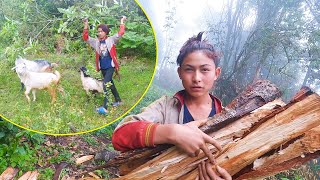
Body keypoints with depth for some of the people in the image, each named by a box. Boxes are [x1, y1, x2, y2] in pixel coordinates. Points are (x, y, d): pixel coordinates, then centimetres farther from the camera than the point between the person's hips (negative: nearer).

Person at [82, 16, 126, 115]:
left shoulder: (111, 40, -5)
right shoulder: (96, 42, 6)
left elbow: (120, 33, -11)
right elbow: (85, 37, 4)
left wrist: (122, 22, -7)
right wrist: (86, 25, -4)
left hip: (110, 66, -6)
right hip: (102, 67, 6)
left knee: (105, 84, -18)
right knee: (110, 83, 18)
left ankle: (105, 107, -21)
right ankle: (118, 100, 36)